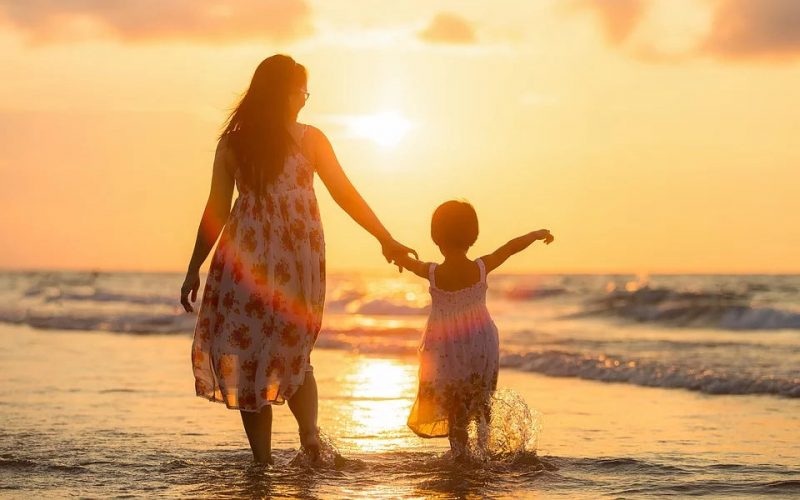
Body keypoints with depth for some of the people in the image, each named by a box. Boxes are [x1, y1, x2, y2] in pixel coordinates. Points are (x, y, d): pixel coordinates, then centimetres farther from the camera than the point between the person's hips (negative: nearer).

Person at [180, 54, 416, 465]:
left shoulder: (232, 143, 4)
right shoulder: (309, 139, 2)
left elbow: (215, 212, 3)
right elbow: (345, 194, 2)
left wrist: (193, 270, 8)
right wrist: (386, 239, 9)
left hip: (246, 257, -1)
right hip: (300, 257, 1)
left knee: (246, 353, 5)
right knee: (294, 352, 16)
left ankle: (263, 461, 1)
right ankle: (309, 432, -7)